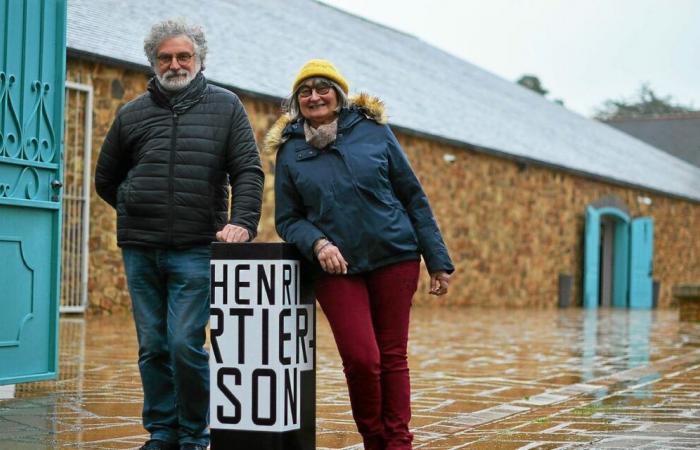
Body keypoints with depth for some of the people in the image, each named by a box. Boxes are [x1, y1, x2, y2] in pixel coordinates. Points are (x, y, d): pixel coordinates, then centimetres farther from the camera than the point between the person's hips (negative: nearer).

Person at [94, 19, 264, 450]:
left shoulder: (226, 107, 5)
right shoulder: (133, 114, 11)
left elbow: (249, 171, -2)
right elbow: (106, 179, 22)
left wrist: (242, 222, -17)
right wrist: (138, 212, 13)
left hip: (196, 250, -3)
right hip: (140, 250, 3)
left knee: (186, 343, -9)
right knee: (153, 346, 8)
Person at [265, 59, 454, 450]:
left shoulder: (373, 129, 2)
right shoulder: (289, 150, 5)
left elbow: (413, 196, 5)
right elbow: (287, 218, 6)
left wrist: (438, 260, 2)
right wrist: (317, 243, -15)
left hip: (395, 258, 0)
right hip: (336, 268, 0)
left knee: (393, 355, 3)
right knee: (361, 358, -10)